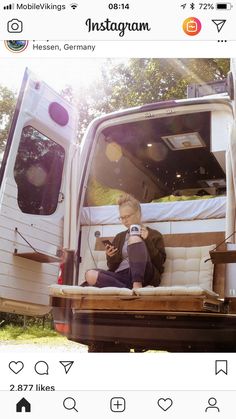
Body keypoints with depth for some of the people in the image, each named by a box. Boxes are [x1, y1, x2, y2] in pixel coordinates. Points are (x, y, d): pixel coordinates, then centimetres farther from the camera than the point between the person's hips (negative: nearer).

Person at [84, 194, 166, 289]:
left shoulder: (154, 235, 16)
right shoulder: (119, 237, 27)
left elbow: (160, 262, 3)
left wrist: (147, 240, -6)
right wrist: (110, 257, 4)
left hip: (143, 275, -4)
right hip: (120, 276, 4)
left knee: (134, 238, -26)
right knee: (90, 275, -26)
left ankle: (137, 285, -38)